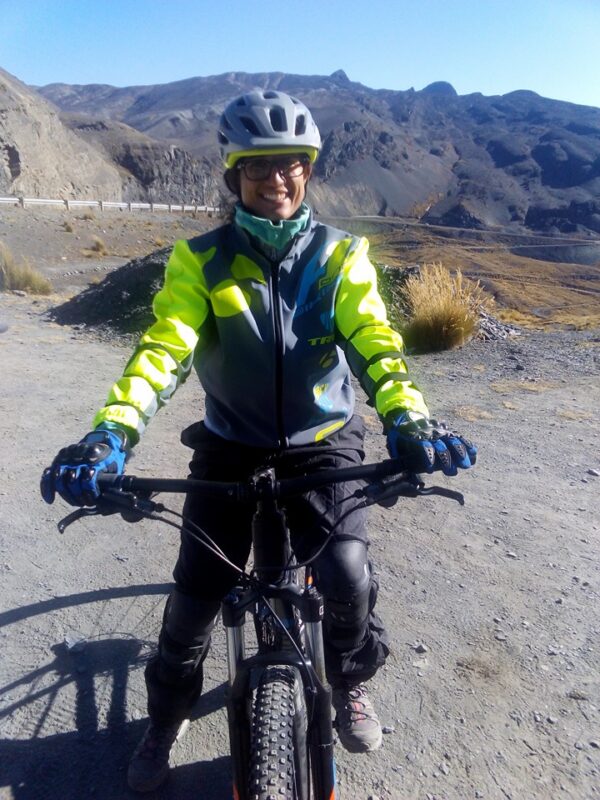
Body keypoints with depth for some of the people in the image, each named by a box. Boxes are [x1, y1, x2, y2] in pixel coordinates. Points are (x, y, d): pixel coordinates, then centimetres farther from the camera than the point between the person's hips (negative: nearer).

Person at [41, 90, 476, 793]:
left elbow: (373, 341, -17)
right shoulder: (203, 260, -4)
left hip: (321, 444, 0)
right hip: (229, 448, 1)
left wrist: (407, 418, -36)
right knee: (195, 593, 0)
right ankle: (165, 720, 32)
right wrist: (111, 431, -34)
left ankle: (349, 684, 22)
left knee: (349, 579, -15)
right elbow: (164, 345, -17)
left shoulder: (339, 256, -3)